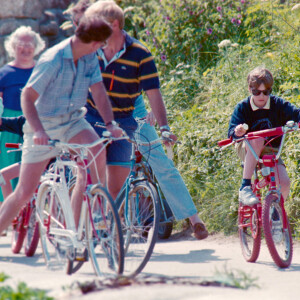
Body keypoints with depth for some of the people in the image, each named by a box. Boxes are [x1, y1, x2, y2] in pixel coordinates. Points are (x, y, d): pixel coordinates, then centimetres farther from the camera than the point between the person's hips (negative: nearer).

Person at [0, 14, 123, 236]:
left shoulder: (90, 57, -4)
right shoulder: (52, 60, -23)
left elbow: (98, 91, -5)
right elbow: (27, 96, -23)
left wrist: (110, 123, -21)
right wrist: (39, 131, -35)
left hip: (72, 120, 4)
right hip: (44, 123, -4)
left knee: (96, 150, -26)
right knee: (24, 192, -6)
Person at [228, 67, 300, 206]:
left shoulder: (278, 104, -5)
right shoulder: (242, 107, -10)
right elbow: (231, 132, -19)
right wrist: (237, 131, -44)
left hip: (271, 152, 2)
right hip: (247, 150, -2)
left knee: (284, 182, -21)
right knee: (257, 140, -39)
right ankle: (245, 187, -34)